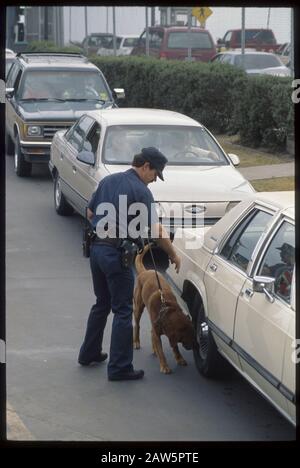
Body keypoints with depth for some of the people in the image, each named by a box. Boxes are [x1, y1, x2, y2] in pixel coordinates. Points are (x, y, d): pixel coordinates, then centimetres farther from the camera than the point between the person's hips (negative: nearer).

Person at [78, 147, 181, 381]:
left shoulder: (108, 180, 11)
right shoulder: (140, 191, -11)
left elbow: (90, 213, 18)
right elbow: (155, 229, -14)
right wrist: (173, 255, -4)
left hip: (96, 247, 8)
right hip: (116, 253, -8)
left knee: (102, 304, 23)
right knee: (123, 310, 0)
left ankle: (89, 353, 31)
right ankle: (119, 368, 1)